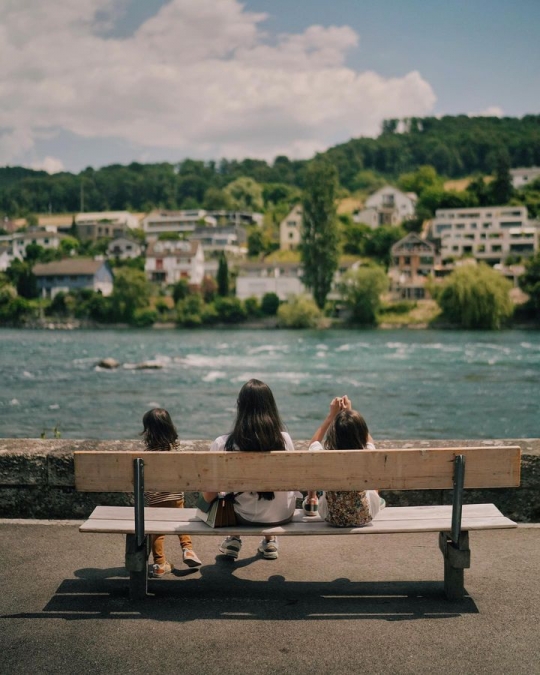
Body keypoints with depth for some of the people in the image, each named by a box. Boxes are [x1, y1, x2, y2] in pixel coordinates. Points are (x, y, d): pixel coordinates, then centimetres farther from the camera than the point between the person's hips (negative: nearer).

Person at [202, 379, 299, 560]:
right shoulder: (284, 439, -16)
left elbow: (208, 496, -12)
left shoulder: (222, 444, -20)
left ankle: (234, 539, 34)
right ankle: (269, 541, 41)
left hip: (245, 517, -1)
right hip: (282, 515, 1)